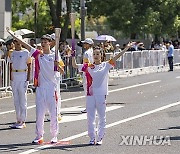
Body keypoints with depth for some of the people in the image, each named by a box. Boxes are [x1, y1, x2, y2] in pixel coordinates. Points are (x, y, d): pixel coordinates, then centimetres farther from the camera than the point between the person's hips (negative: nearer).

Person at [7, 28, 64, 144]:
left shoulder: (55, 56, 0)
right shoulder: (38, 54, 7)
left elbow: (62, 71, -4)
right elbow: (25, 45, 5)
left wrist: (58, 65, -25)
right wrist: (13, 35, 1)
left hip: (52, 87, -3)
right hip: (40, 87, 3)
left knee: (53, 113, 1)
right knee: (39, 113, 4)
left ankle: (55, 136, 9)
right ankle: (39, 136, 10)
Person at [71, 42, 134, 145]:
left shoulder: (105, 65, 1)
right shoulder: (88, 66, 6)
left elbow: (116, 58, -6)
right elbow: (75, 66, 7)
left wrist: (127, 48, -14)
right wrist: (73, 56, -10)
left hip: (101, 95, -1)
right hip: (90, 94, 1)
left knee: (102, 118, 5)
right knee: (90, 118, 5)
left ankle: (100, 138, 13)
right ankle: (92, 138, 14)